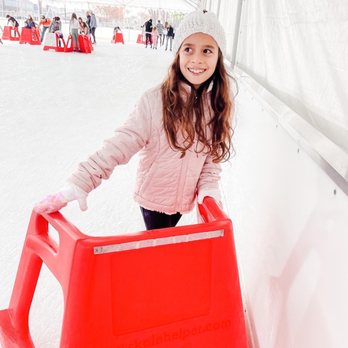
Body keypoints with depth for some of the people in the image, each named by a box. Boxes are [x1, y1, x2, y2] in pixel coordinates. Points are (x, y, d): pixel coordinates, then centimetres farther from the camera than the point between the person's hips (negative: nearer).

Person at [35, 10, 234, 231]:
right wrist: (82, 181, -33)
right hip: (153, 194, -4)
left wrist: (209, 187, -13)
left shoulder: (219, 105, -9)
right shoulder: (155, 100, -23)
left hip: (184, 197, 4)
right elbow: (122, 143, -26)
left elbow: (214, 155, 1)